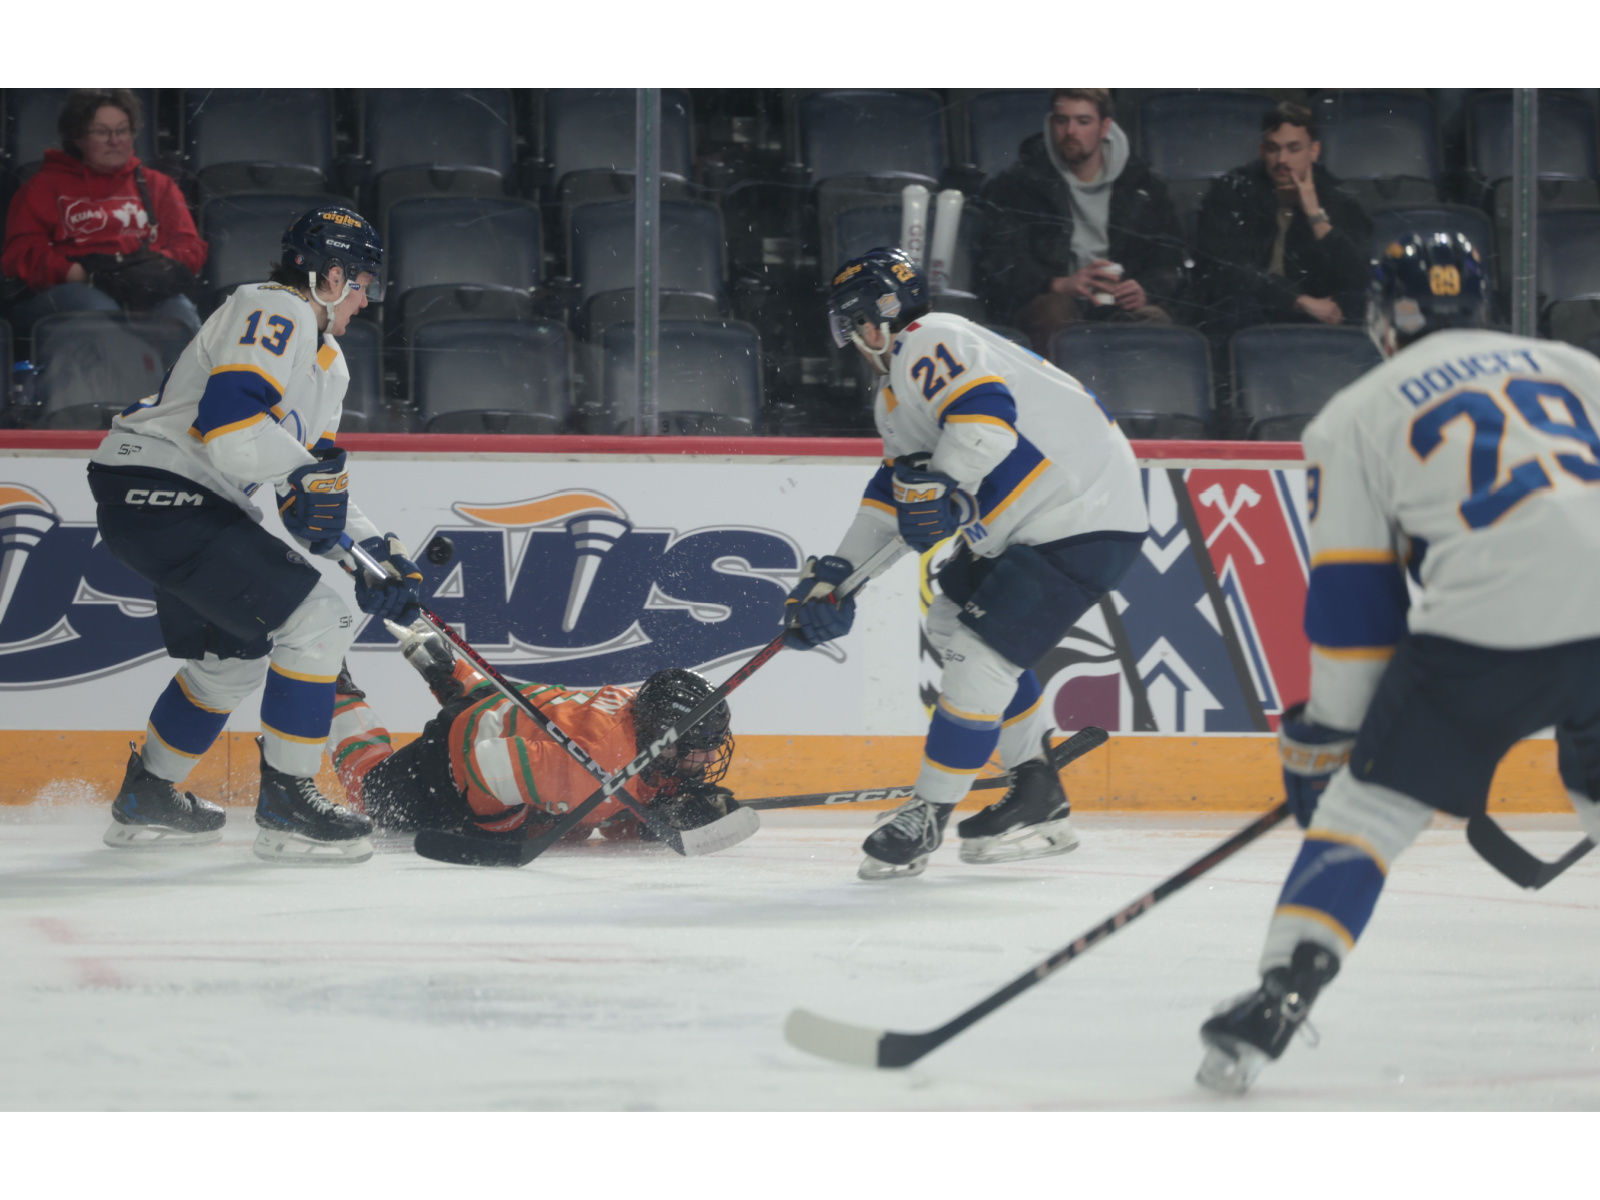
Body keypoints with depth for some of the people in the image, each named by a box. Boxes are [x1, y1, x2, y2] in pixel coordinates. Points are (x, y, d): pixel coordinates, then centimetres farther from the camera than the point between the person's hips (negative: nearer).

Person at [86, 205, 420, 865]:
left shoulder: (326, 361, 21)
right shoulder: (275, 314, -12)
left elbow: (316, 488, 21)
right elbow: (227, 419, -26)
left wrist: (376, 549, 9)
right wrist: (307, 469, -18)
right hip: (157, 489, -11)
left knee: (234, 655, 26)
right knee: (317, 619, -15)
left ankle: (147, 798, 40)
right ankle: (286, 806, -10)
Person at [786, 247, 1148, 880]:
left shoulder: (930, 343, -14)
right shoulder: (897, 389, 20)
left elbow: (986, 412, -31)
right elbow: (896, 489, 24)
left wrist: (941, 483, -37)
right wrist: (838, 572, 19)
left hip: (1083, 523, -12)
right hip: (1030, 521, 12)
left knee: (980, 655, -13)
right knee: (952, 622, 21)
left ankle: (927, 815, -2)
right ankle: (1040, 798, 24)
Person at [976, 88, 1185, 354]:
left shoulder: (1141, 185, 15)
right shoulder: (1017, 183, 8)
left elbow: (1169, 262, 15)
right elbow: (995, 264, -2)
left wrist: (1145, 290, -10)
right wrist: (1059, 284, -20)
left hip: (1120, 302, 2)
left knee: (1155, 319, -33)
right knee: (1057, 309, -39)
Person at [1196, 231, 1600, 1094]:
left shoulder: (1356, 416, 15)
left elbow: (1352, 596, 11)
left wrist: (1327, 738, 17)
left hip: (1485, 623, -4)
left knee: (1366, 807, 5)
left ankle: (1276, 1001, -7)